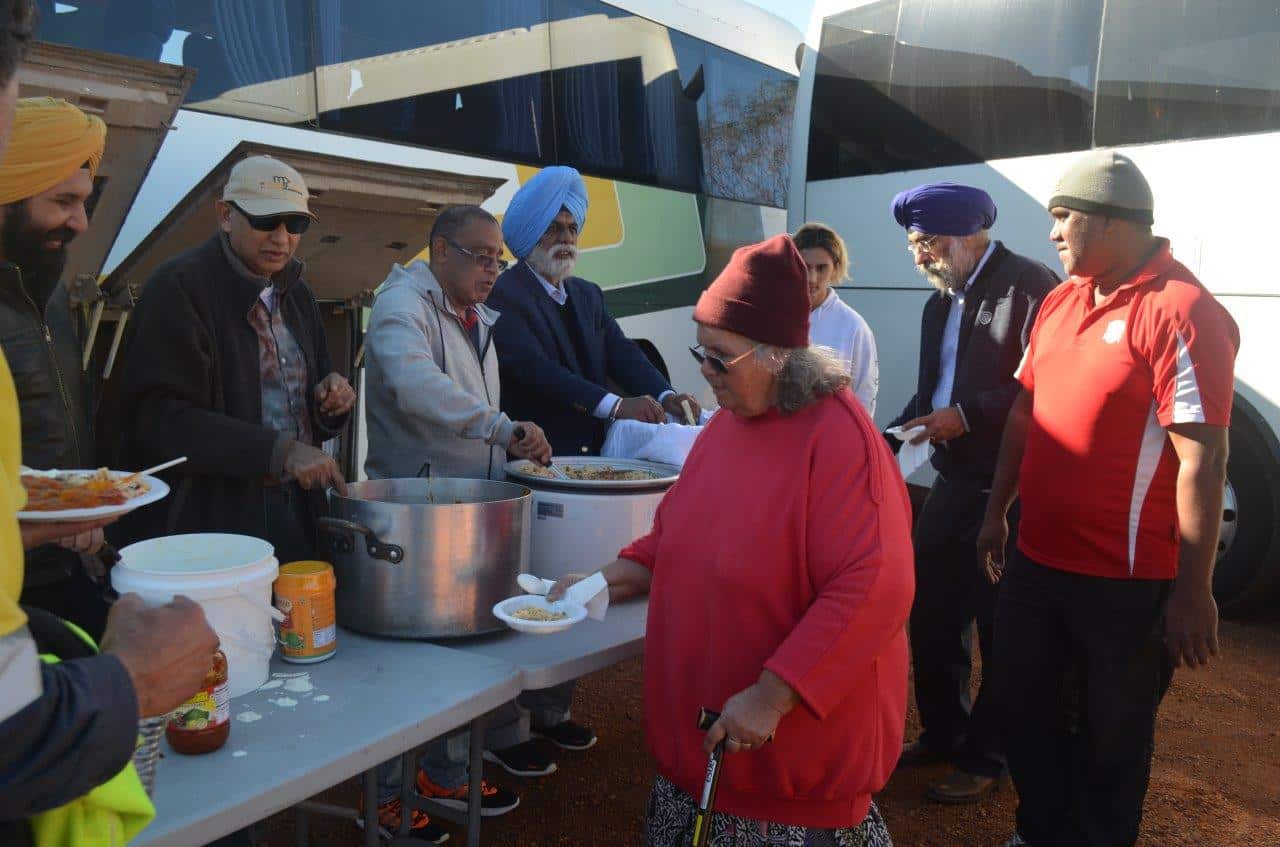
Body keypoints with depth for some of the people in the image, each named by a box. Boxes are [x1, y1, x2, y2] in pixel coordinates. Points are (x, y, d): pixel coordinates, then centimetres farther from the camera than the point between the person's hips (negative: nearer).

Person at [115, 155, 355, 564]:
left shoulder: (296, 292, 13)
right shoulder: (179, 286, -10)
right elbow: (160, 418, -19)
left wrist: (332, 398, -2)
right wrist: (279, 450, -27)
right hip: (206, 518, -6)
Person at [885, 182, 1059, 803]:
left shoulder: (1028, 285, -13)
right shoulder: (940, 303, 14)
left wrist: (969, 415, -22)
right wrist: (894, 434, 3)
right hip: (952, 484, 8)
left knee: (999, 628, 7)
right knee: (930, 613, 15)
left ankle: (985, 758, 24)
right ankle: (941, 733, 35)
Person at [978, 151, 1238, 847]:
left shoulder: (1180, 312, -17)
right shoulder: (1060, 302, 7)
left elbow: (1203, 461, -20)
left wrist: (1193, 594, -18)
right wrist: (997, 515, 15)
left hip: (1127, 583, -7)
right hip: (1036, 561, 7)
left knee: (1111, 738, 13)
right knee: (1028, 711, 21)